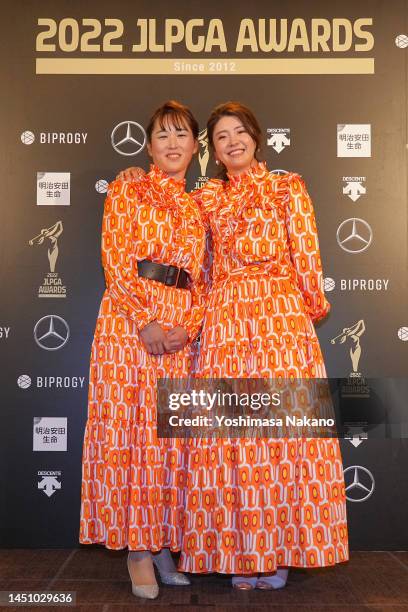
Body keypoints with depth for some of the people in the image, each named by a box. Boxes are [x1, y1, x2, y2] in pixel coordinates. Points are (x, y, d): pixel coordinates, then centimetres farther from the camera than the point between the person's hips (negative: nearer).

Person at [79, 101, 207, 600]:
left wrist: (187, 327, -6)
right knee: (129, 428, -2)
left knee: (171, 433, 6)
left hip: (182, 329, 4)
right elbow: (114, 260, -4)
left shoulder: (197, 208, 18)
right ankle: (137, 546, 10)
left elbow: (201, 278, 12)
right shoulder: (126, 191, 6)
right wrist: (145, 321, -15)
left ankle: (164, 543, 19)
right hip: (128, 319, -3)